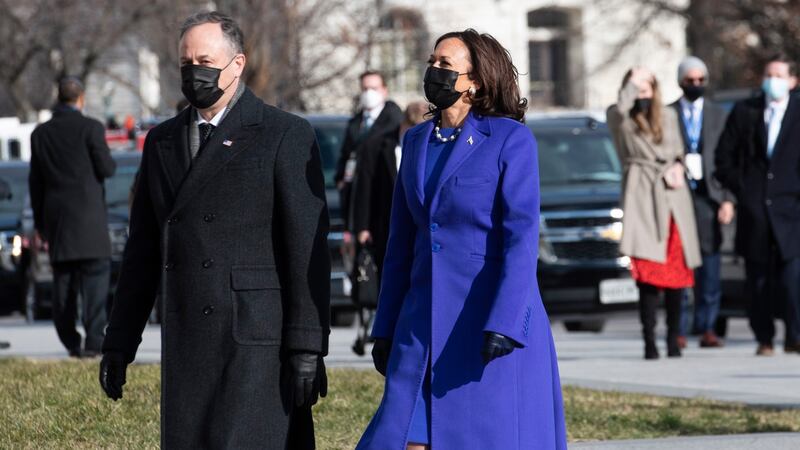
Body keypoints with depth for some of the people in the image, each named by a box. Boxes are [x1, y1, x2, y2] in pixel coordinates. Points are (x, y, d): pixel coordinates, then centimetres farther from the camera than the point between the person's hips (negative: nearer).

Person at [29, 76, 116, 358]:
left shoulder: (40, 134, 9)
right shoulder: (90, 128, -6)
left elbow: (36, 181, 11)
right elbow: (106, 169, -8)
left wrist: (40, 223, 17)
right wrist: (110, 160, 16)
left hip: (56, 217, 4)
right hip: (88, 215, -4)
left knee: (63, 282, 9)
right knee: (95, 276, -5)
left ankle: (71, 342, 10)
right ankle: (93, 341, -14)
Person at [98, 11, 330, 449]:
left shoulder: (286, 136, -2)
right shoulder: (163, 141, 16)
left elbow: (308, 247, -7)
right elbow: (142, 249, 19)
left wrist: (307, 348, -12)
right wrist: (119, 343, 15)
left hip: (257, 338, -6)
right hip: (185, 344, 6)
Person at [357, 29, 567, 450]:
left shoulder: (510, 140, -7)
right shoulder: (417, 141, 12)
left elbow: (521, 238, -13)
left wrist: (503, 326, -22)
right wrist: (385, 329, 13)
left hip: (495, 320, -6)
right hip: (425, 322, 6)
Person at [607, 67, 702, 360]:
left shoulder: (668, 116, 17)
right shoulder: (619, 118, 6)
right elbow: (621, 108, -18)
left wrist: (677, 167, 1)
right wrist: (633, 82, -7)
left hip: (673, 196, 4)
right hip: (641, 195, -4)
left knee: (677, 269, 0)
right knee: (648, 270, -13)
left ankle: (673, 337, 9)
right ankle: (649, 341, -13)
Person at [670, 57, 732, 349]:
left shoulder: (719, 116, 12)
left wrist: (728, 199, 0)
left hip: (708, 196, 1)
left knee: (710, 267, -1)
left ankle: (707, 328, 3)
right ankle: (679, 330, 0)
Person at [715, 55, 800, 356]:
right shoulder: (744, 112, 9)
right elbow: (724, 156, 10)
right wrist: (739, 189, 1)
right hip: (753, 209, 1)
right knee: (759, 279, 2)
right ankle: (764, 339, 8)